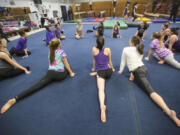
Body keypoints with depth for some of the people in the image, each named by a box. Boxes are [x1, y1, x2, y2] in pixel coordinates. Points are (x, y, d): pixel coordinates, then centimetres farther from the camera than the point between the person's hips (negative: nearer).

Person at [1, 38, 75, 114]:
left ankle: (15, 99, -19)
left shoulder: (50, 52, 16)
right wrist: (71, 73, 12)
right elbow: (66, 64, 2)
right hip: (60, 75, -3)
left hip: (50, 73, 4)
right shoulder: (61, 51, -1)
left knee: (37, 86, -4)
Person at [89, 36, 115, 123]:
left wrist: (94, 69, 30)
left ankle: (102, 106, -45)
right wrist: (112, 68, 30)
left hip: (100, 72, -2)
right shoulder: (108, 50, 2)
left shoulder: (94, 49, 1)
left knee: (101, 89, -19)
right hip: (108, 71, 3)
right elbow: (109, 62, 12)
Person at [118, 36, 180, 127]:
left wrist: (120, 71, 19)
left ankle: (168, 111, -26)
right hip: (143, 68, 8)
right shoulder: (140, 50, 15)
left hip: (138, 72, -8)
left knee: (150, 91, -15)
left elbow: (123, 62, 5)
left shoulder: (126, 49, -2)